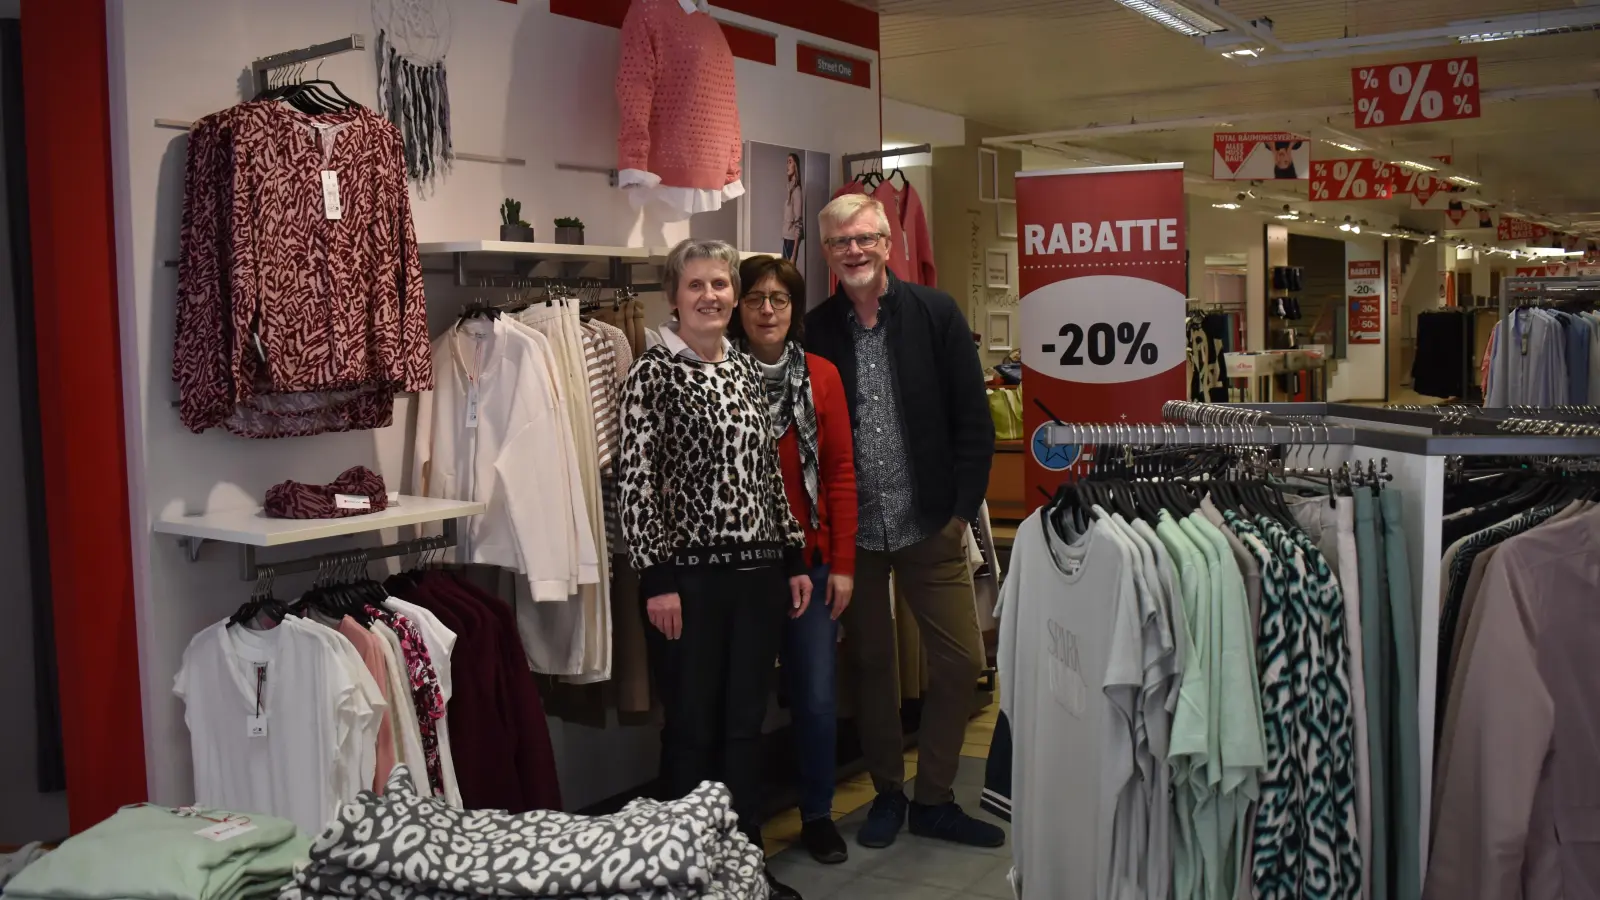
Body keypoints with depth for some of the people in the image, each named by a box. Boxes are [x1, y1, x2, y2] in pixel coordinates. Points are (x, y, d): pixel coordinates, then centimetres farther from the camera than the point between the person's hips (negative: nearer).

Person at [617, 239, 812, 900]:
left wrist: (794, 558, 13)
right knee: (693, 727, 5)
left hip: (758, 570, 5)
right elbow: (636, 481, -11)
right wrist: (656, 578, -14)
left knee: (746, 723, 13)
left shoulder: (747, 369, 11)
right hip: (690, 572, -5)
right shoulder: (654, 372, -7)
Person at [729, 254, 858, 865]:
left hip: (810, 561, 2)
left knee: (815, 695, 6)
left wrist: (843, 562, -1)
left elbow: (841, 471, 3)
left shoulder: (821, 376, 2)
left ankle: (817, 815, 26)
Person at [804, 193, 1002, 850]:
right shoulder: (814, 331, 1)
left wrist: (962, 508, -5)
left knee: (960, 661, 1)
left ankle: (933, 799, 19)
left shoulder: (936, 315, -1)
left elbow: (973, 419, -1)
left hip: (930, 526, 0)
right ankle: (887, 792, 29)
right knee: (870, 663, 12)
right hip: (851, 530, 1)